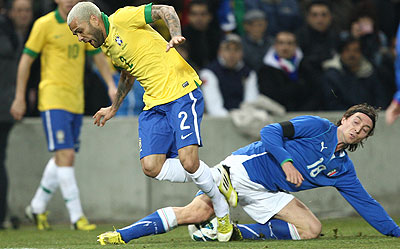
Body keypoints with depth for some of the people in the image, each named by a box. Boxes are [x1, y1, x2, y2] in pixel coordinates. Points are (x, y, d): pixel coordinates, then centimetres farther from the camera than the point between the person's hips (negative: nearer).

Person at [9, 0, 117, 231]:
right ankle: (77, 216, -13)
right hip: (53, 99, -6)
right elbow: (27, 59, -2)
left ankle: (38, 207, 28)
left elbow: (99, 56, 16)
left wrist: (111, 85, 3)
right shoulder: (45, 24, -6)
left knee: (63, 158, 11)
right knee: (66, 155, -14)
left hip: (76, 101, 6)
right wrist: (19, 97, -3)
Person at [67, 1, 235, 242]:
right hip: (154, 103, 8)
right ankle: (214, 180, 7)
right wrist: (114, 109, 39)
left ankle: (222, 210, 5)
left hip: (182, 92, -8)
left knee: (188, 161, -19)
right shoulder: (106, 47, 18)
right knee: (151, 168, -9)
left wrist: (175, 36, -30)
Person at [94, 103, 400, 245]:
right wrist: (286, 161, -22)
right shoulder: (318, 127, -4)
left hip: (266, 193, 7)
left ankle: (236, 232, -11)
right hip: (247, 166, -7)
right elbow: (270, 132, -10)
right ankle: (122, 235, -26)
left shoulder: (343, 169, 13)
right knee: (198, 211, -25)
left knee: (312, 228, -11)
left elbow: (366, 204, 18)